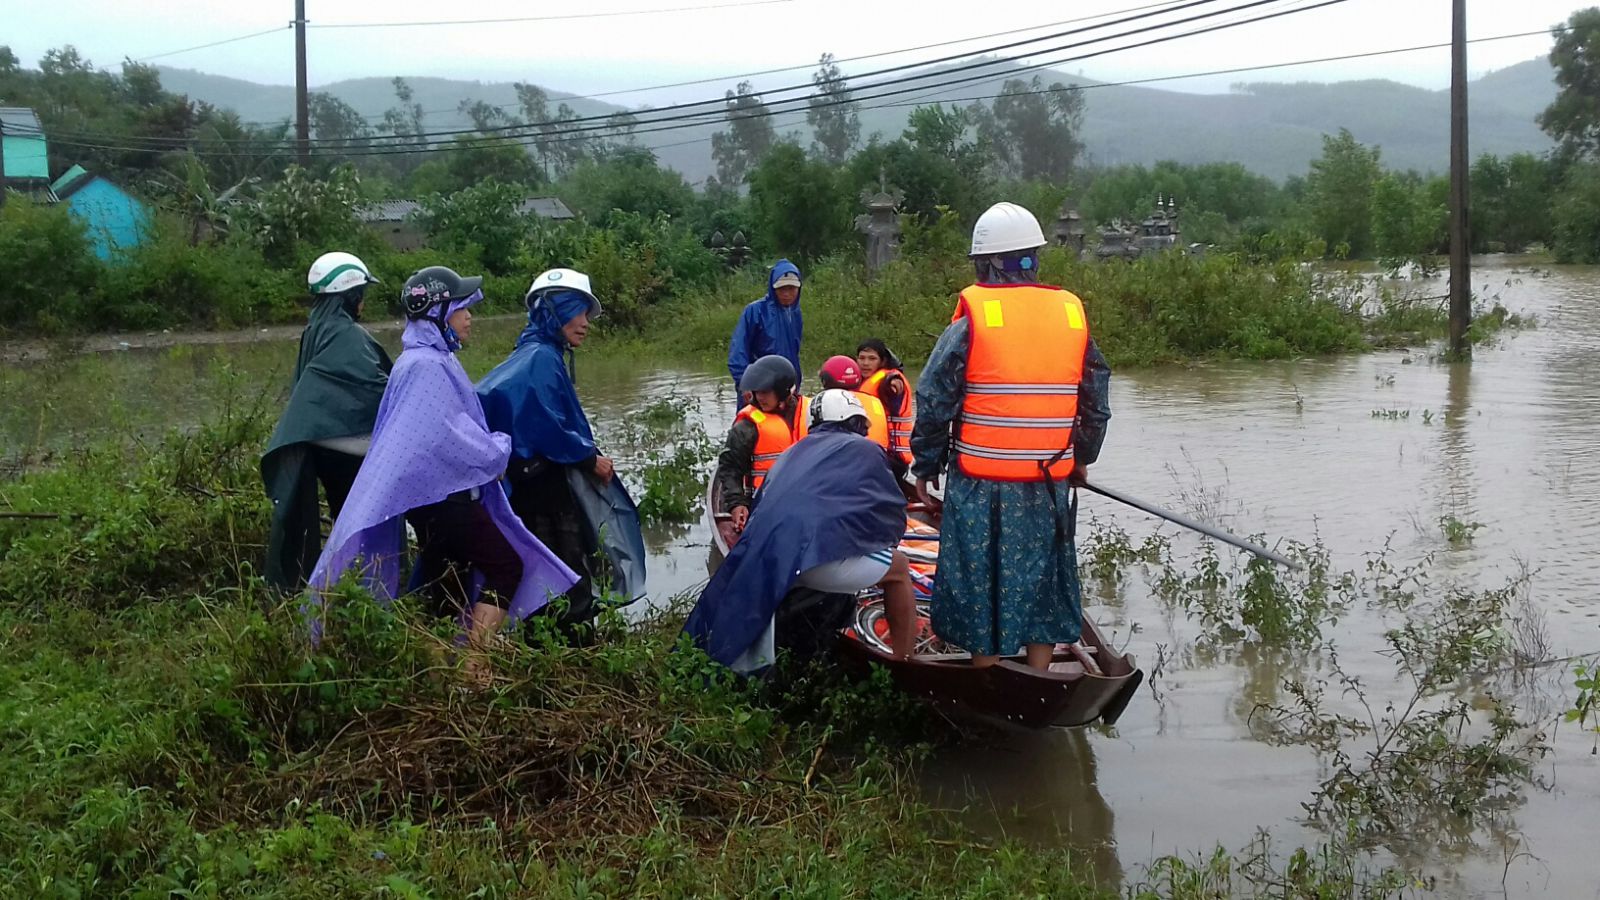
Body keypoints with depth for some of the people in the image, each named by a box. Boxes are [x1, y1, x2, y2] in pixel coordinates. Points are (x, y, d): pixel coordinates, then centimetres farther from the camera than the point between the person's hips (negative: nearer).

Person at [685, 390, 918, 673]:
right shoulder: (864, 450, 17)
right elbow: (895, 509, 20)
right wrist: (889, 540, 39)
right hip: (819, 552, -6)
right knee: (898, 568, 15)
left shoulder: (795, 451, 31)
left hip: (762, 558, 6)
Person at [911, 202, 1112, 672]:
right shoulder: (1073, 315, 3)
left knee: (981, 582, 8)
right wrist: (1081, 458, 25)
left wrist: (926, 466, 4)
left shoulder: (971, 321, -10)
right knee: (1041, 579, 14)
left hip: (980, 485, -3)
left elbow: (934, 403, -9)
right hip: (1049, 486, 4)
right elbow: (1096, 402, 12)